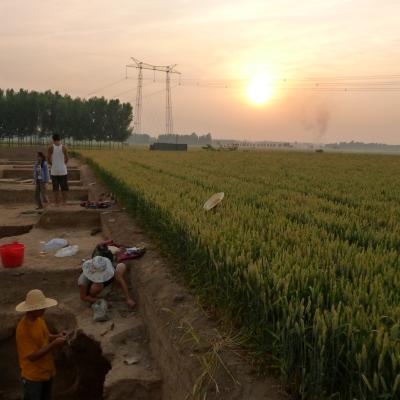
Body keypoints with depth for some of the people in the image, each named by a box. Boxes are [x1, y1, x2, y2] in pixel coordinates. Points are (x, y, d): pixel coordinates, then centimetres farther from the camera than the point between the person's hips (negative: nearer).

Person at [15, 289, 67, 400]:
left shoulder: (39, 318, -5)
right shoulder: (23, 329, -29)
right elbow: (32, 356, -26)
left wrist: (57, 337, -8)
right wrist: (54, 345, -29)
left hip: (46, 371, 8)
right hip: (32, 375, -8)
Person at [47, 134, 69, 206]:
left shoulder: (51, 147, -3)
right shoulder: (64, 147, -3)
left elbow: (48, 158, -4)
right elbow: (67, 159, -2)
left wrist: (52, 164, 13)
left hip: (54, 171, 0)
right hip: (63, 170, 0)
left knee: (55, 188, 6)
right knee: (64, 187, 10)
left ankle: (57, 202, 6)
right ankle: (64, 201, 11)